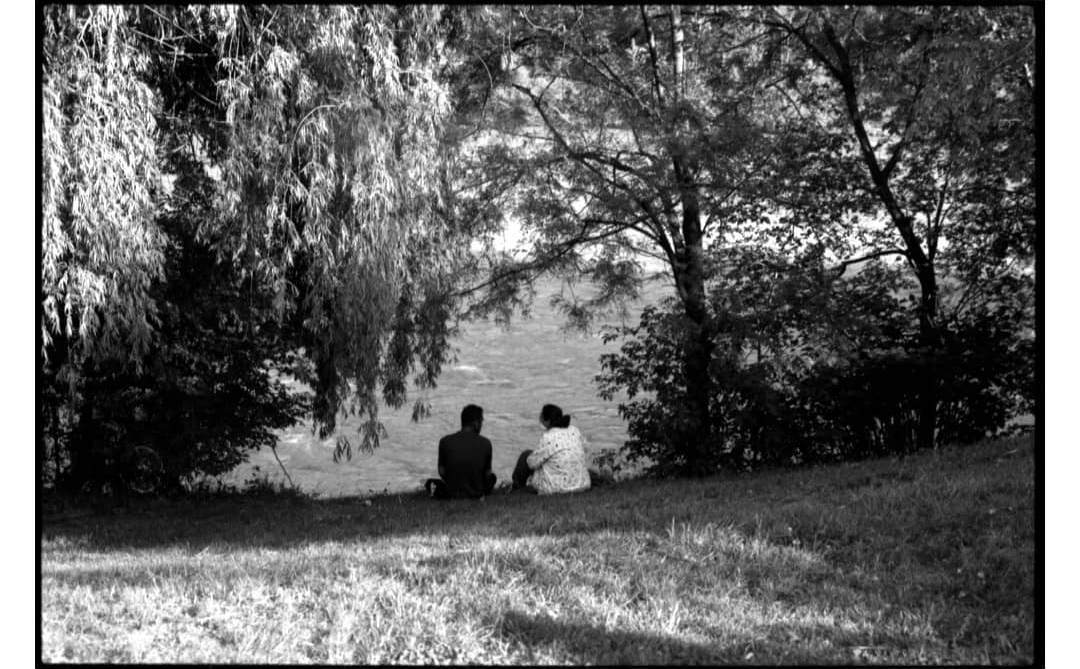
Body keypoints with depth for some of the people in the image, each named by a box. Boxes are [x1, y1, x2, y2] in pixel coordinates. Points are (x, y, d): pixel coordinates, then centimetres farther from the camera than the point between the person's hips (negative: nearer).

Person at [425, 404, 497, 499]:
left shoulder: (445, 441, -11)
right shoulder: (485, 443, -12)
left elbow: (442, 472, -4)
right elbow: (487, 474, -3)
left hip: (452, 495, 1)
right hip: (476, 495, -1)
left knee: (431, 482, 33)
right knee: (492, 476, 31)